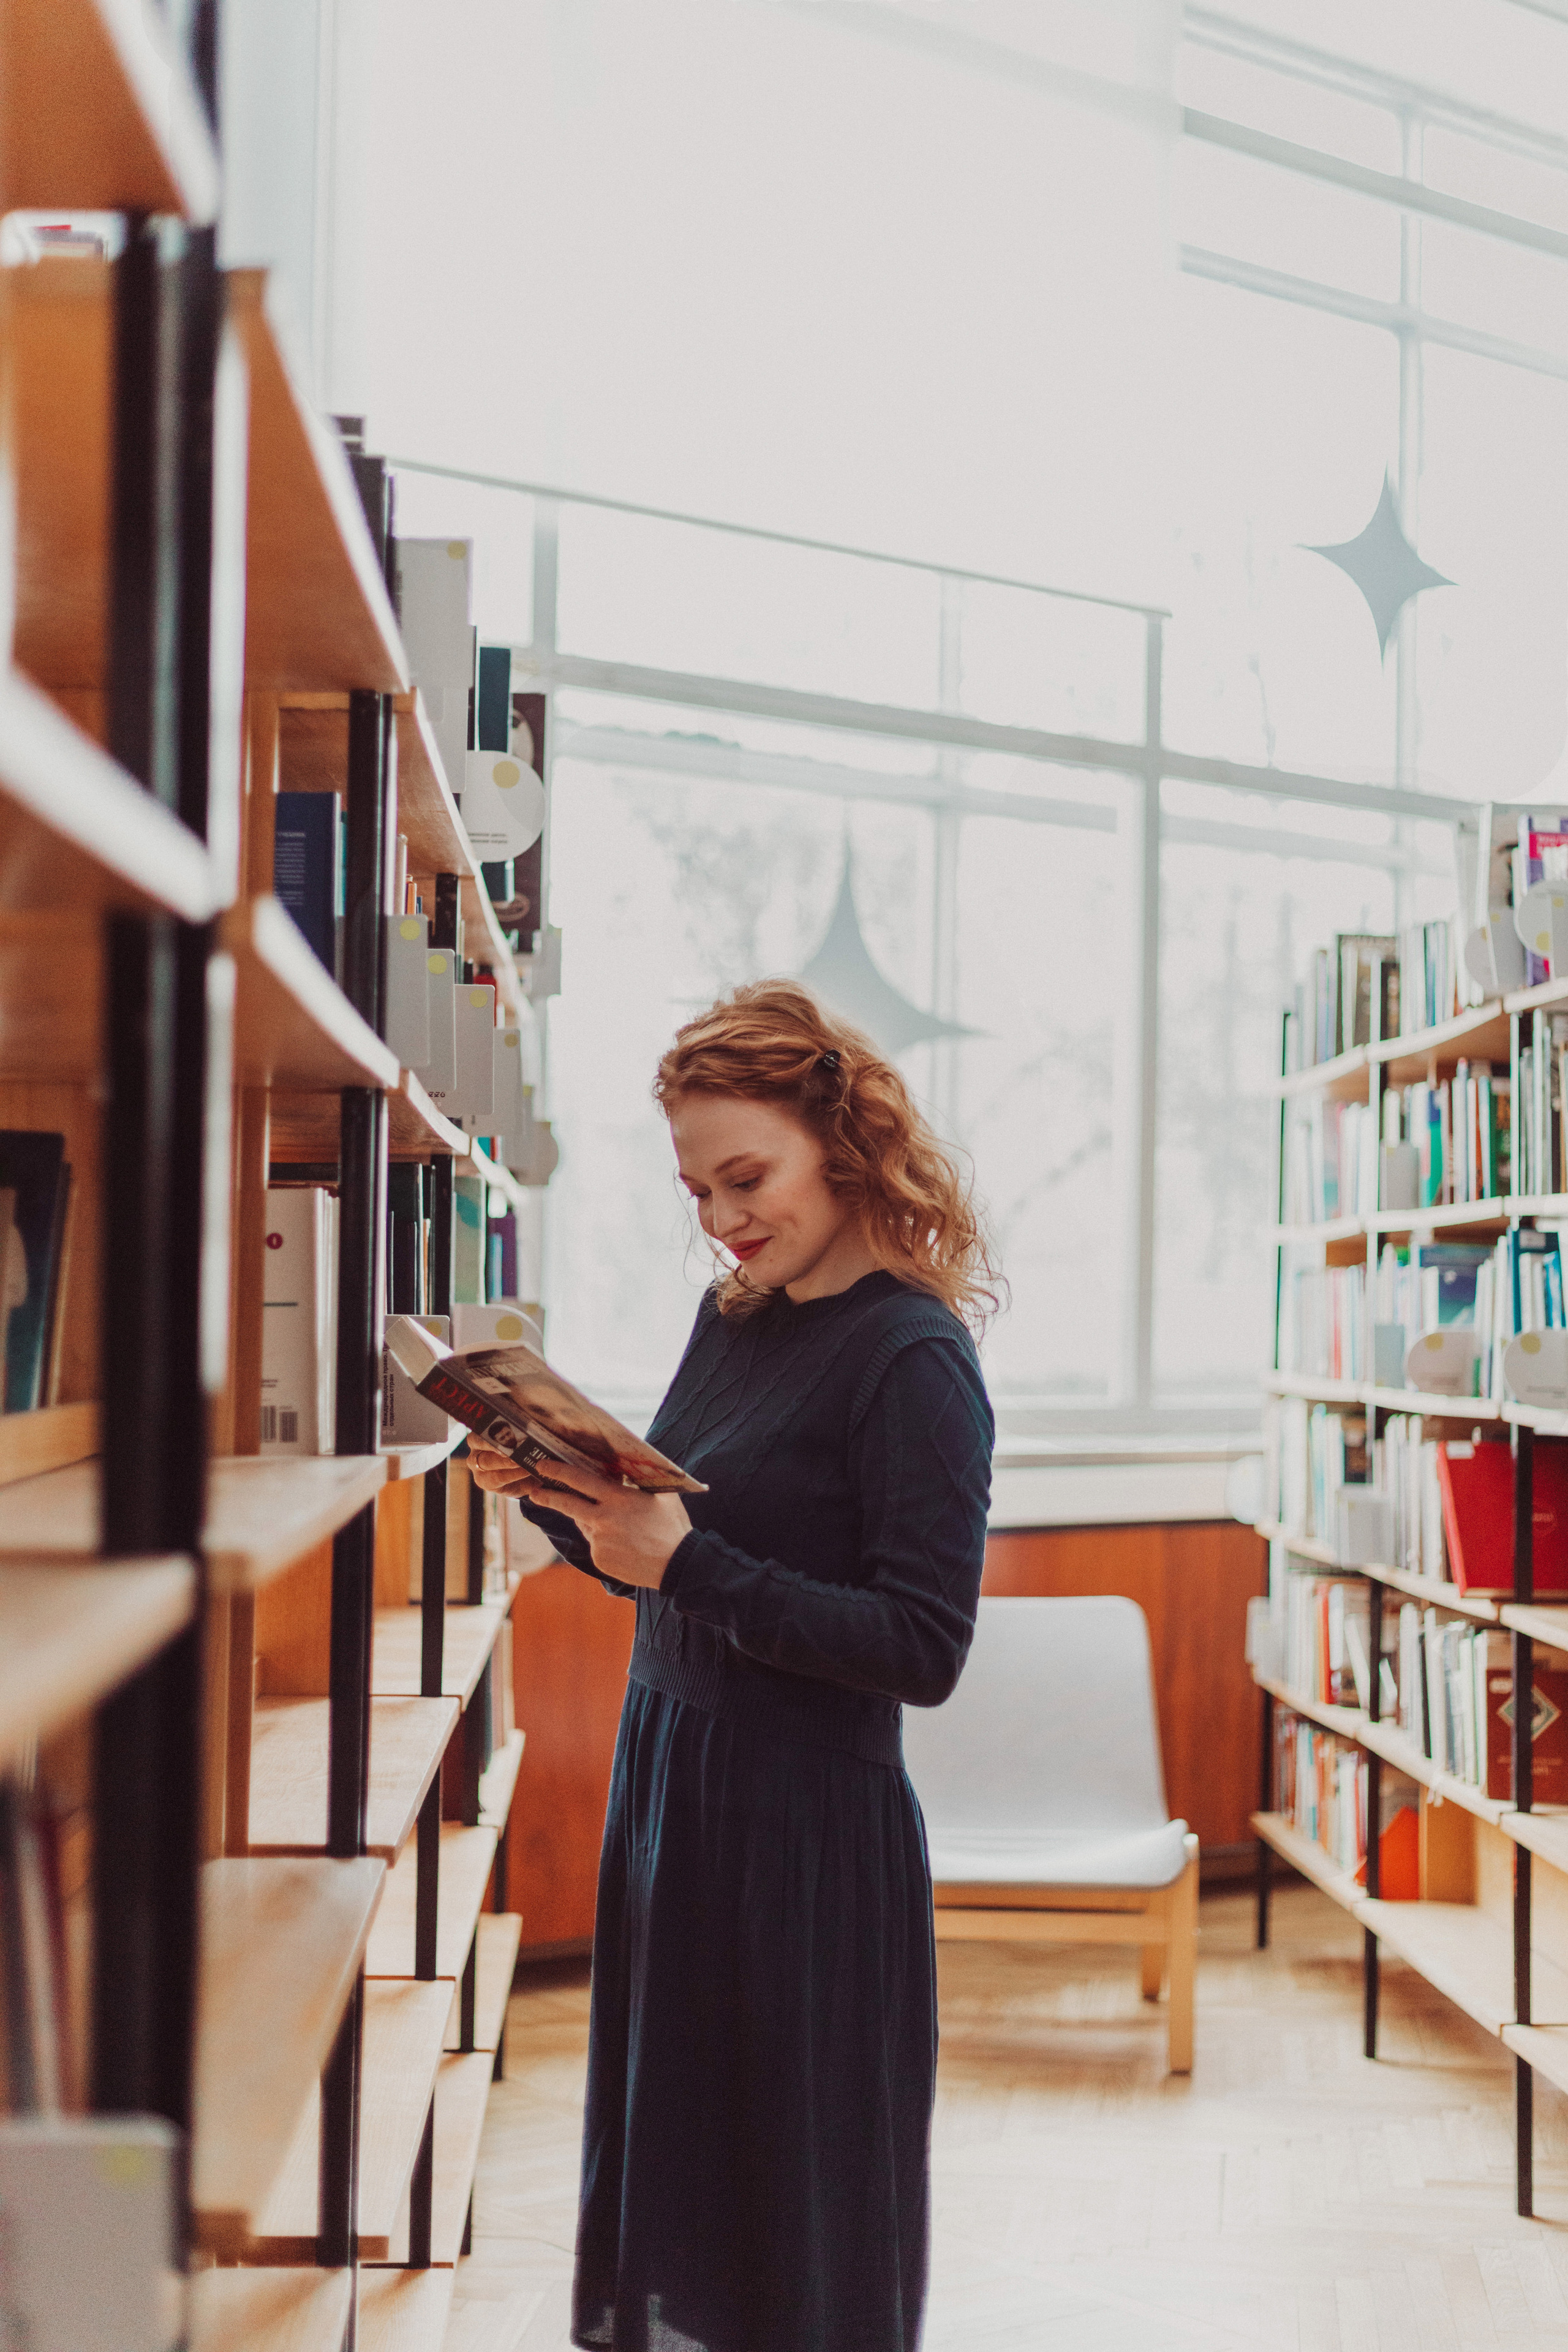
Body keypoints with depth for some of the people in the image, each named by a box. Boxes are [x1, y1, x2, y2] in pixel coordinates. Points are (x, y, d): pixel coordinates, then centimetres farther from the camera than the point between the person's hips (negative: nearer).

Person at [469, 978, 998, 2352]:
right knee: (663, 2164, 16)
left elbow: (923, 1650, -19)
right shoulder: (730, 1320, 10)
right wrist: (555, 1497, 0)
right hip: (665, 1776, 8)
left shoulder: (915, 1359, -14)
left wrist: (686, 1563, -22)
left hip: (807, 1825, -8)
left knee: (793, 2205, 4)